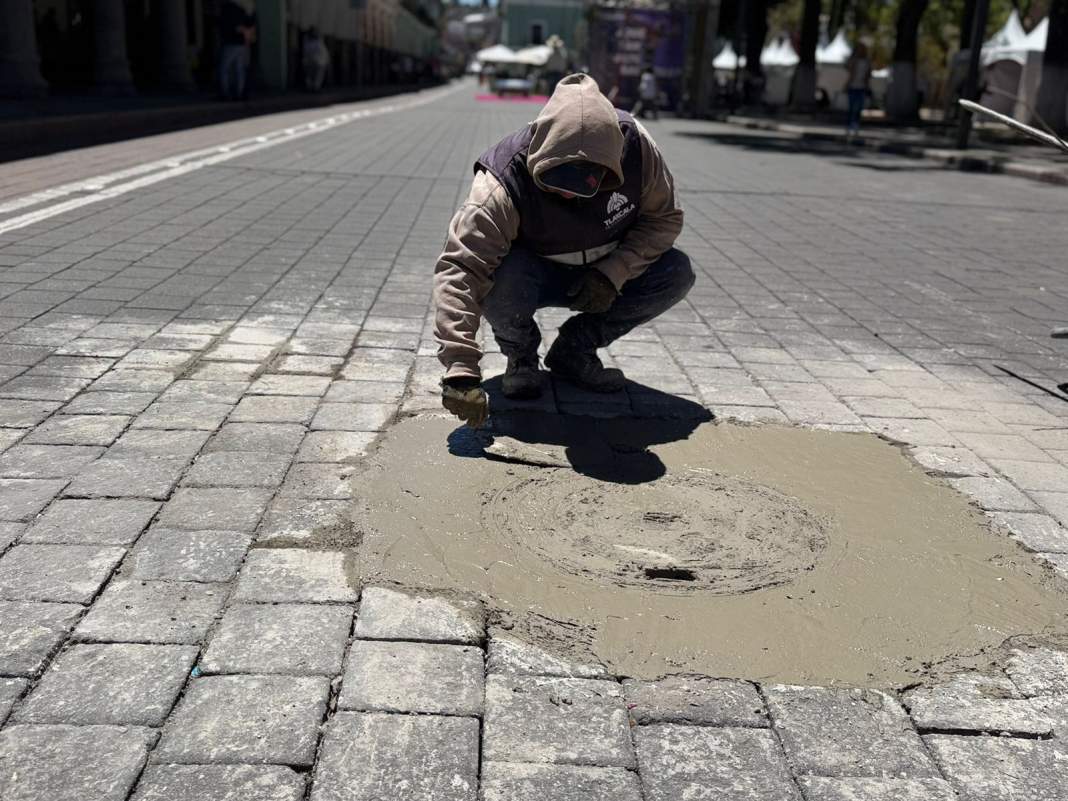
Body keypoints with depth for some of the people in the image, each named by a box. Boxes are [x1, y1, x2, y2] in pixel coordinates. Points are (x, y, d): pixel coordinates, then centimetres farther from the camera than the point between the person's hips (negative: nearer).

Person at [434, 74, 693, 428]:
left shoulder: (635, 146, -24)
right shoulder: (502, 187, -34)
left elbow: (664, 217, -9)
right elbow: (459, 271, -39)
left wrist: (614, 274, -25)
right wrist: (460, 368, -49)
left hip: (602, 278, 4)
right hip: (534, 277, -3)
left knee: (676, 272, -20)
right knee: (499, 281, -38)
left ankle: (574, 349, -1)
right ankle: (520, 356, -2)